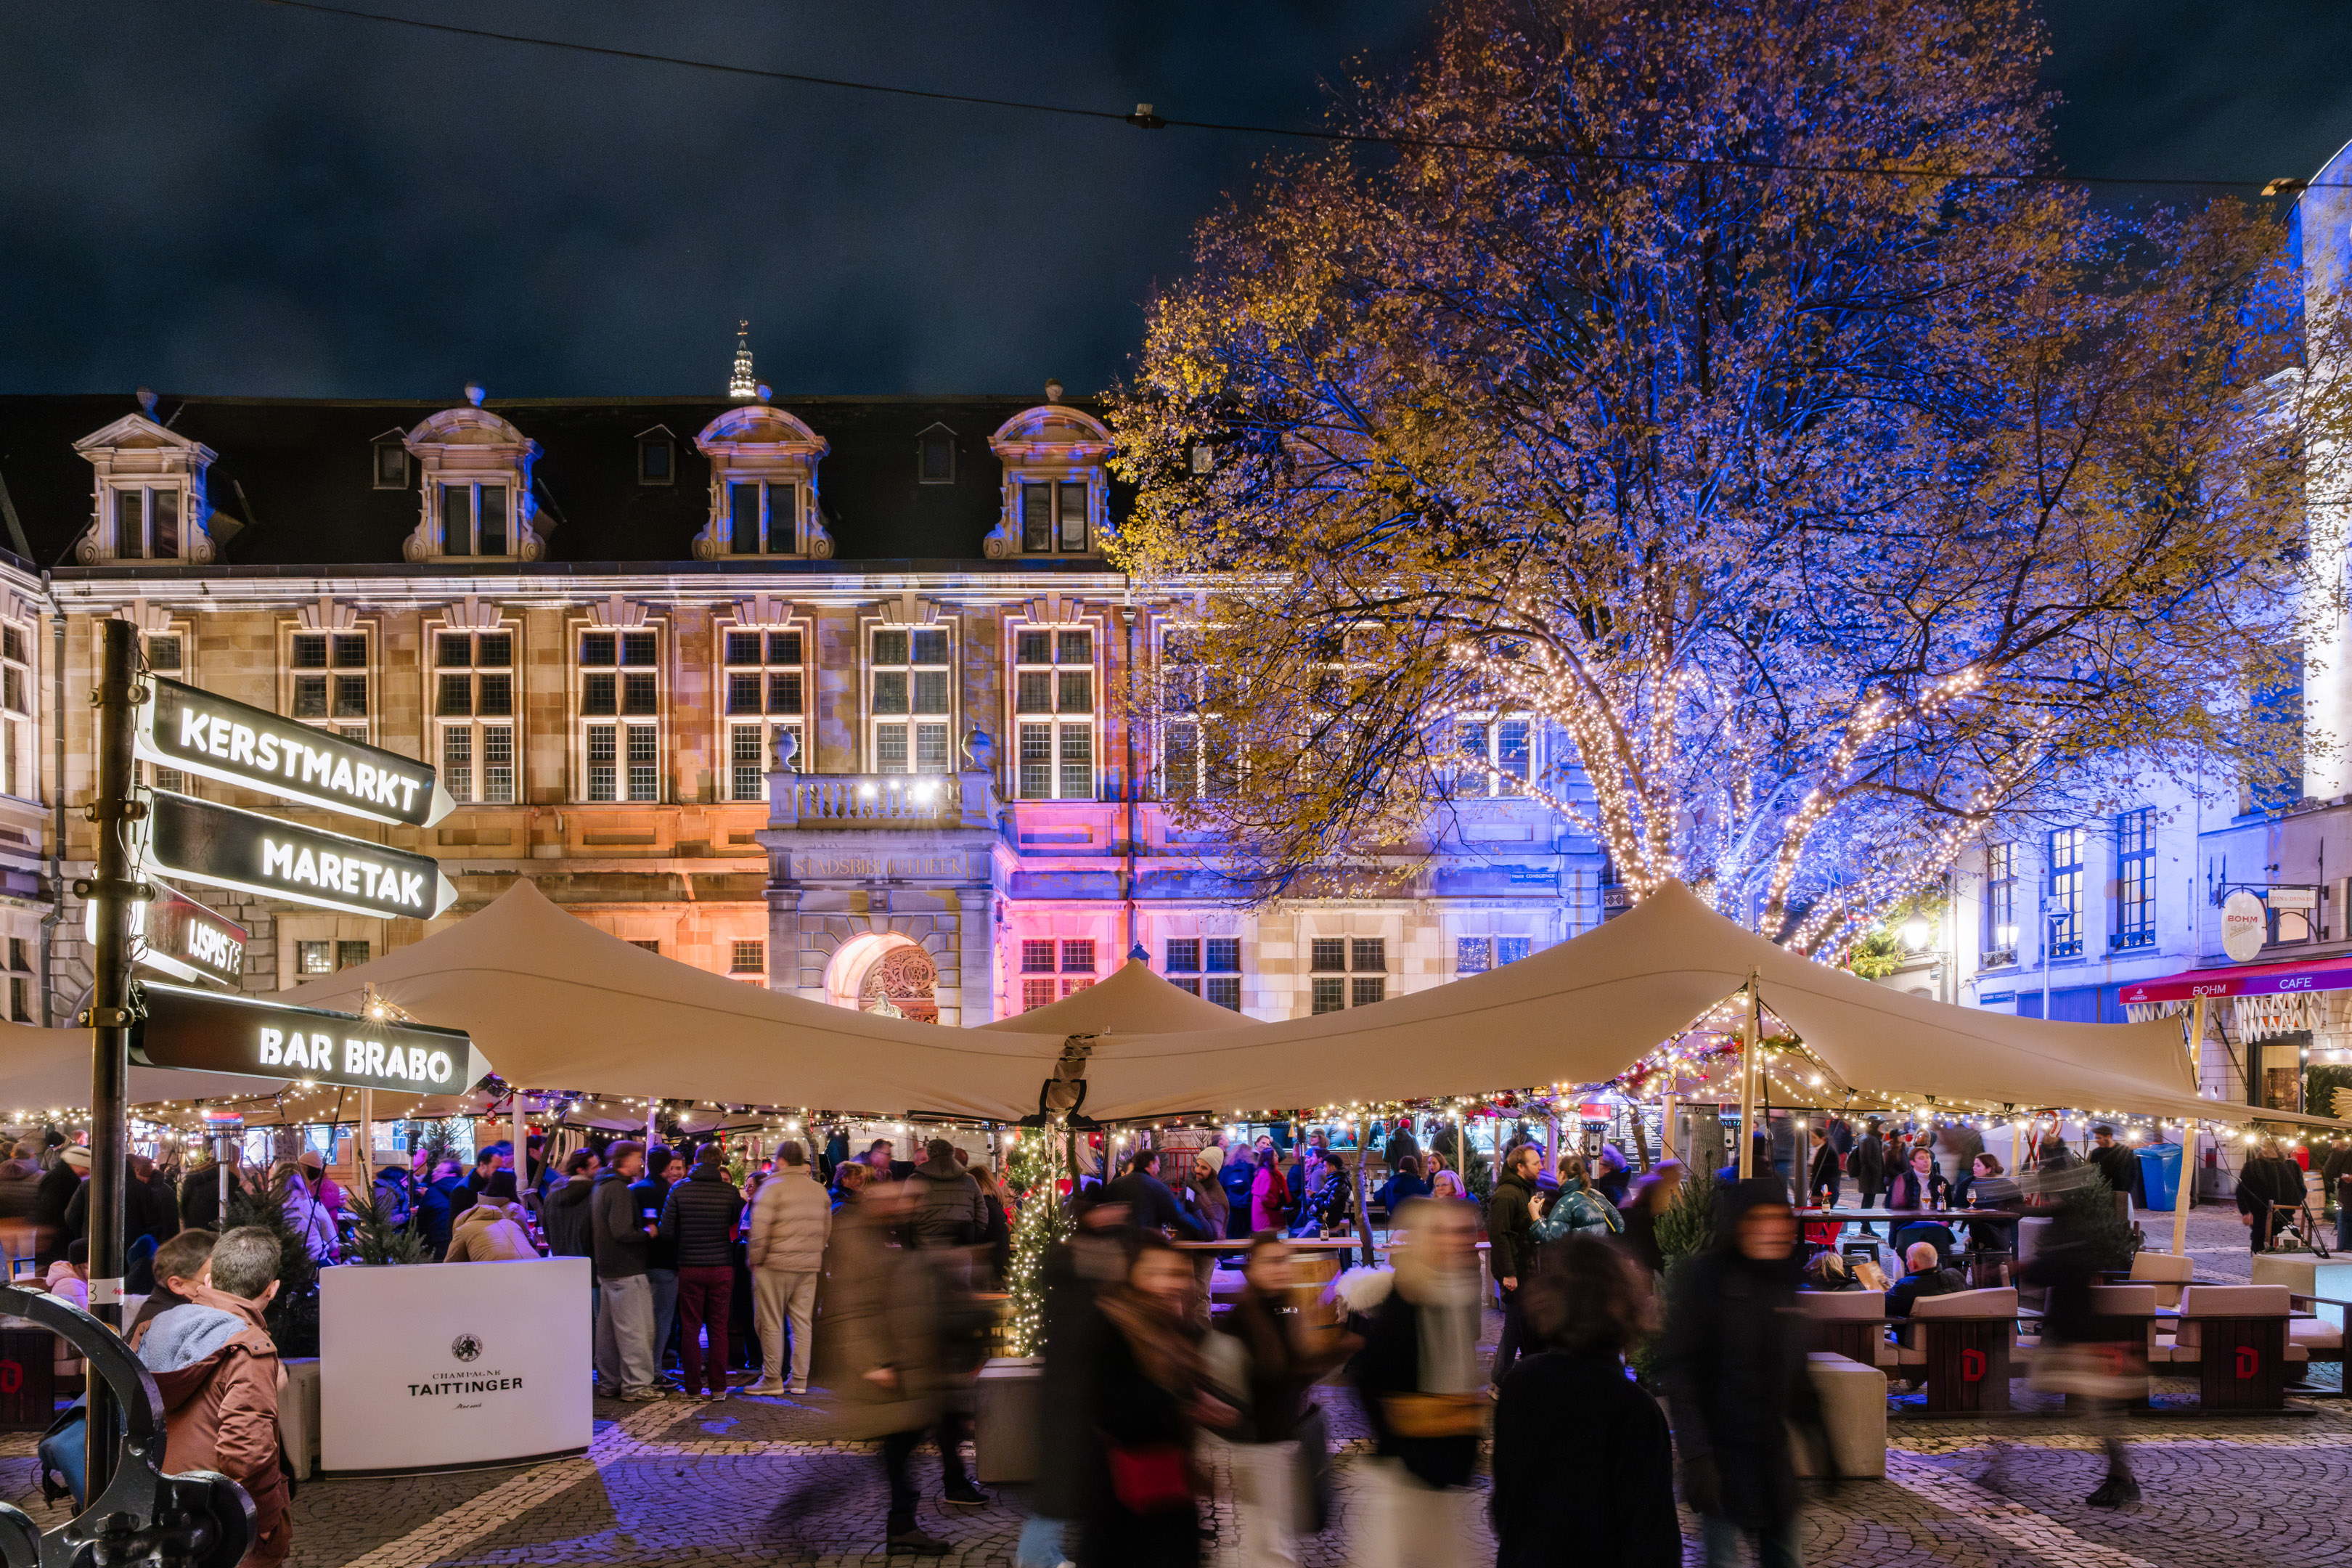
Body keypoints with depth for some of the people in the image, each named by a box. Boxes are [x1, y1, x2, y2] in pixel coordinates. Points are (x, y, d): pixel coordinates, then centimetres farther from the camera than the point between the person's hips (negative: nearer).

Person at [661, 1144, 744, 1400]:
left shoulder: (679, 1190, -4)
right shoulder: (730, 1192, -5)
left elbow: (667, 1231, -4)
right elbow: (740, 1226, -1)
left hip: (690, 1267, 0)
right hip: (722, 1267, 0)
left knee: (690, 1328, 8)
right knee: (719, 1327, 7)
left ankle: (693, 1386, 8)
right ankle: (718, 1386, 8)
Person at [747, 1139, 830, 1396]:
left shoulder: (773, 1187, -10)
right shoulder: (819, 1190, 11)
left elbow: (759, 1229, -15)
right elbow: (826, 1228, 15)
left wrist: (756, 1259, -5)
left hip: (775, 1264, -6)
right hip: (809, 1266, 6)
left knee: (771, 1324, 2)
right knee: (802, 1322, 9)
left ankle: (772, 1379, 4)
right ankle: (799, 1379, 11)